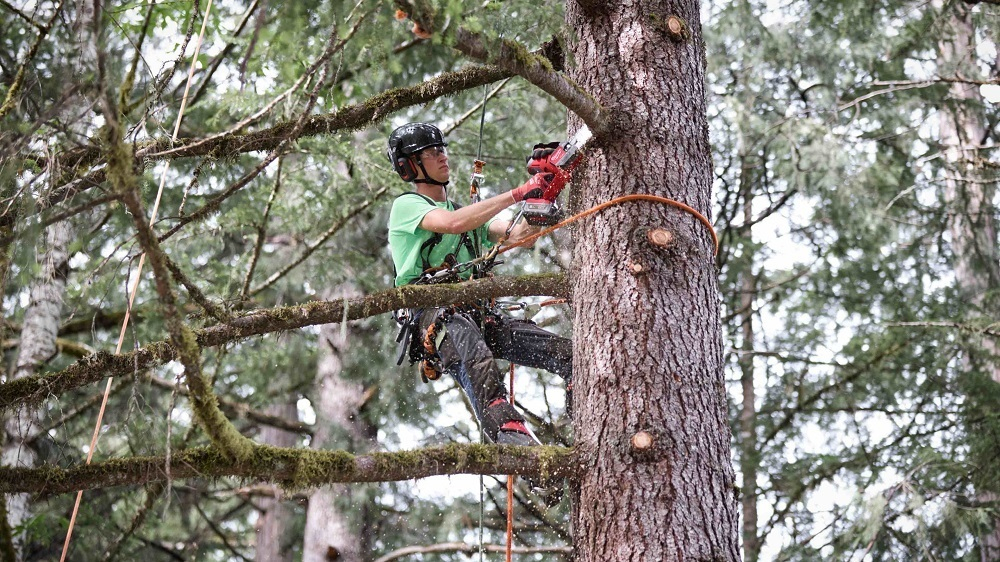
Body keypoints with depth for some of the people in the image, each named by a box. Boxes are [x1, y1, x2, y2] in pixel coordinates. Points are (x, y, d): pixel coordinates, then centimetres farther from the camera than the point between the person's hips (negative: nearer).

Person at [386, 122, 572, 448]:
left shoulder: (468, 212, 30)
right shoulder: (406, 206, 8)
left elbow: (517, 234, 10)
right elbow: (452, 224, -15)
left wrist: (542, 200, -10)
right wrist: (518, 194, -17)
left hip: (477, 314, 7)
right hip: (431, 316, -7)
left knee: (567, 354, -11)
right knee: (463, 331, -42)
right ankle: (507, 430, -58)